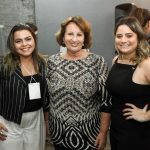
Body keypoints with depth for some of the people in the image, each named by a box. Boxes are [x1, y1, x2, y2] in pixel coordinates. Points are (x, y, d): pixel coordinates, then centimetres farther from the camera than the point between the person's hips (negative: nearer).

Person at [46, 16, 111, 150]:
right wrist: (47, 125, 8)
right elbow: (46, 96, 5)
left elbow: (106, 101, -9)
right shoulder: (53, 61, -4)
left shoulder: (98, 62, -12)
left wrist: (103, 132, -8)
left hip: (88, 134, -2)